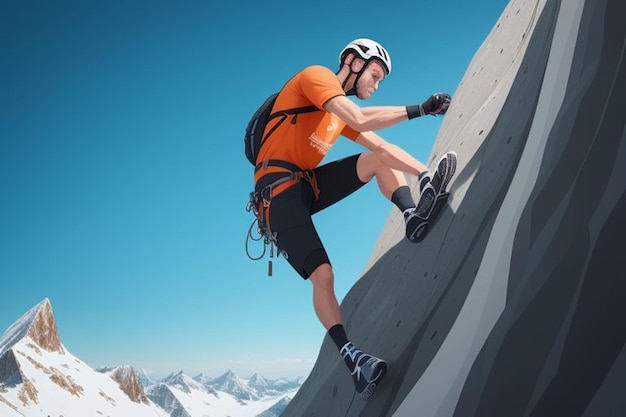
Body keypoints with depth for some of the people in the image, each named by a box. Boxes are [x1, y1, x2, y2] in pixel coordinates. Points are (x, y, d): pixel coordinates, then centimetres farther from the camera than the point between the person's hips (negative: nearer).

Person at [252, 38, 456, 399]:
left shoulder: (344, 111, 20)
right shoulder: (315, 75, -6)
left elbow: (382, 146, 16)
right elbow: (361, 120, -21)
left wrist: (427, 172, 7)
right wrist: (419, 109, -15)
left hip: (310, 185, 9)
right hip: (279, 186, -9)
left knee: (378, 158, -1)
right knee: (322, 274, -21)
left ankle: (412, 214, -22)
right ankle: (351, 356, -19)